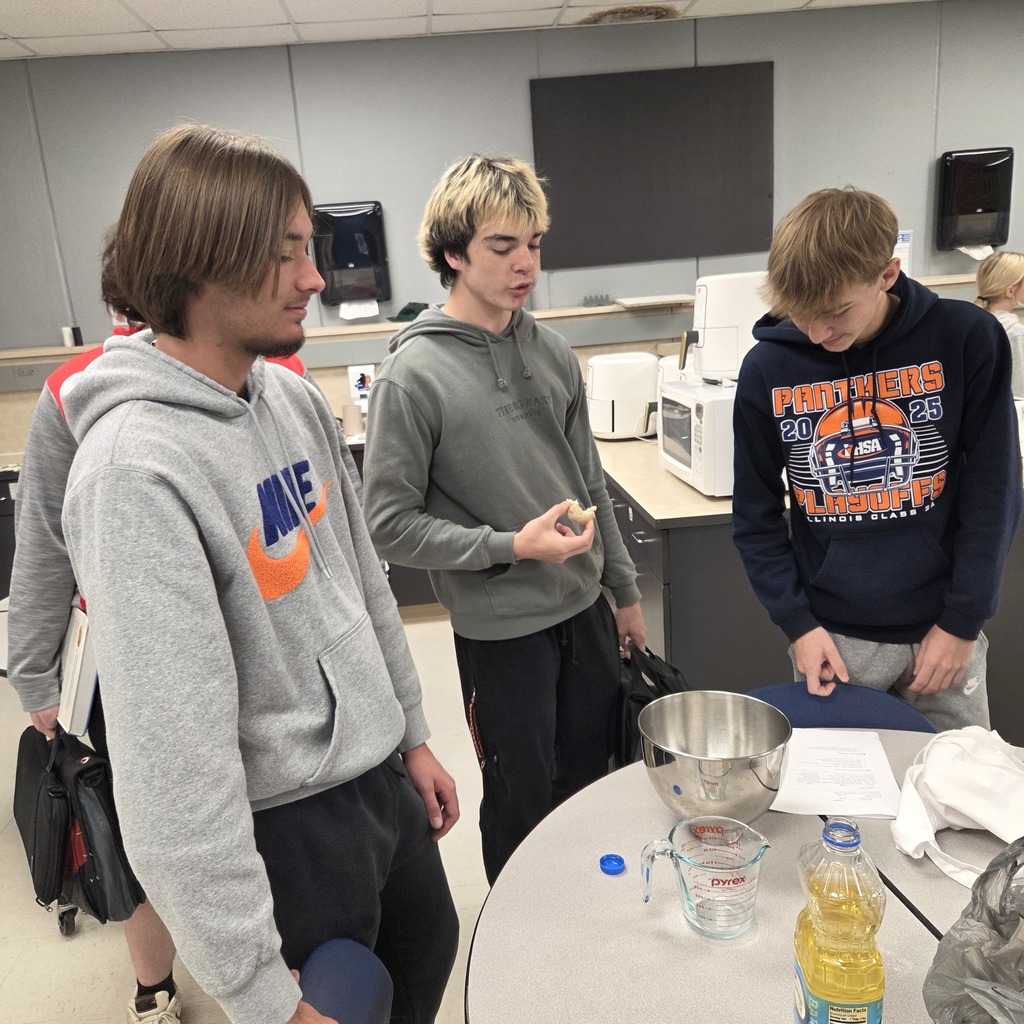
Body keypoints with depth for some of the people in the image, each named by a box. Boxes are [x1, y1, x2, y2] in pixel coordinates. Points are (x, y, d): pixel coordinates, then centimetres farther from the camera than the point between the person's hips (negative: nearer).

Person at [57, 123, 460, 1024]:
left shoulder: (296, 399, -2)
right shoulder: (136, 467, -27)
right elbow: (172, 755, -27)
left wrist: (412, 734, 14)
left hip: (379, 774, 7)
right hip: (288, 826, -7)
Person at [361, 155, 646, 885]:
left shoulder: (551, 352, 2)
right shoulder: (414, 375, -16)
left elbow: (590, 481, 10)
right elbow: (390, 524, -15)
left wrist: (624, 589, 14)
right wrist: (512, 548, -22)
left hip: (585, 609, 6)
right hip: (500, 630, -6)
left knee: (591, 782, 22)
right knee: (523, 800, 12)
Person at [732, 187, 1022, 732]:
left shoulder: (966, 340, -11)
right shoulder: (767, 368, -9)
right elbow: (756, 517, -1)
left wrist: (962, 622, -6)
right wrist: (798, 623, -6)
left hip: (941, 626, 0)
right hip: (832, 634, 0)